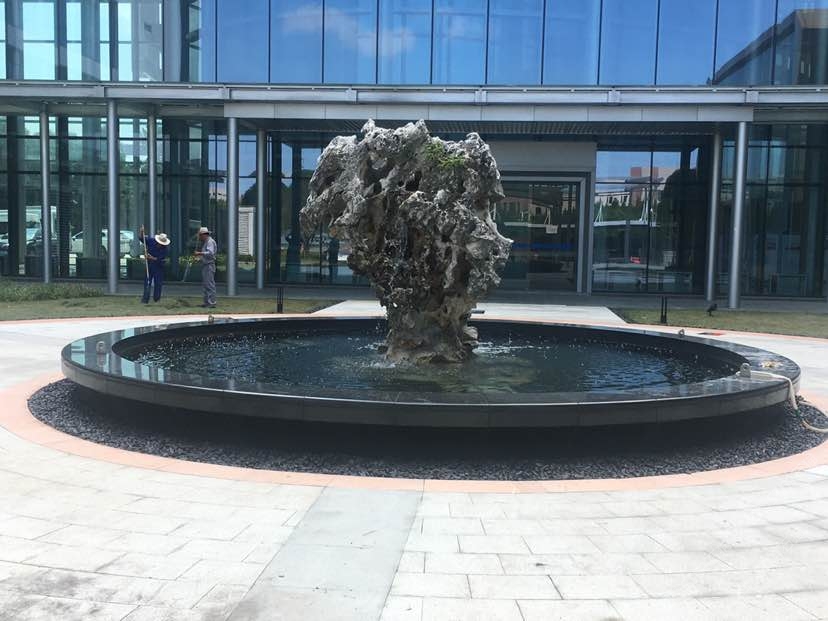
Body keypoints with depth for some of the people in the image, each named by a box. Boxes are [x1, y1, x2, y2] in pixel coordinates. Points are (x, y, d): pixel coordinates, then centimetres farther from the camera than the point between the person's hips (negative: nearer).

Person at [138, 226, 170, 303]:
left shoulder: (165, 249, -16)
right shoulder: (151, 241, -9)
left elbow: (160, 259, -20)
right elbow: (141, 238, -1)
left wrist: (151, 258, -31)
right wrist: (141, 232, -21)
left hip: (159, 266, -1)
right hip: (149, 265, 1)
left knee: (158, 283, 4)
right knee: (147, 282, -1)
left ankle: (156, 298, 18)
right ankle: (145, 299, -1)